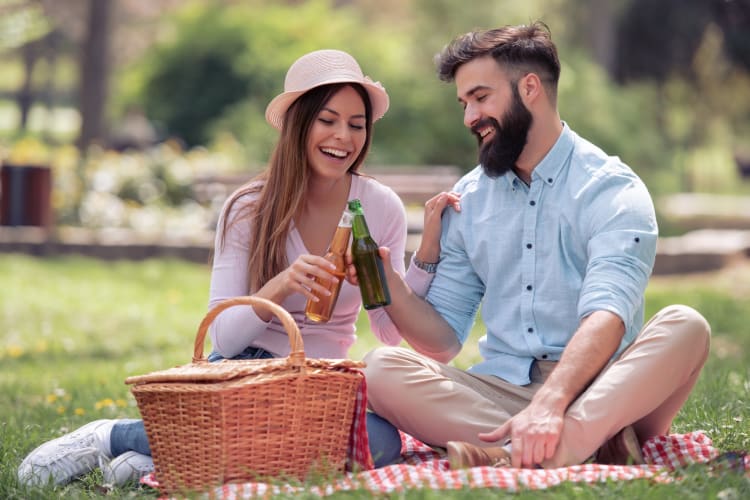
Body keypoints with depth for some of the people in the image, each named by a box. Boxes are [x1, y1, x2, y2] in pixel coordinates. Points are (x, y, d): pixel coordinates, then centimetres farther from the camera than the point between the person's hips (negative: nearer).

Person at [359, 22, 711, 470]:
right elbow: (444, 340, 12)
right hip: (501, 392, 4)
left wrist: (551, 402, -38)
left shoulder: (612, 191, -4)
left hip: (594, 391, -3)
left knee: (684, 327, -31)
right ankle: (590, 444, -33)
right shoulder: (468, 198, 13)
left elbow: (605, 318, -21)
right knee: (381, 369, -23)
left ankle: (519, 456, -48)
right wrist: (390, 286, -8)